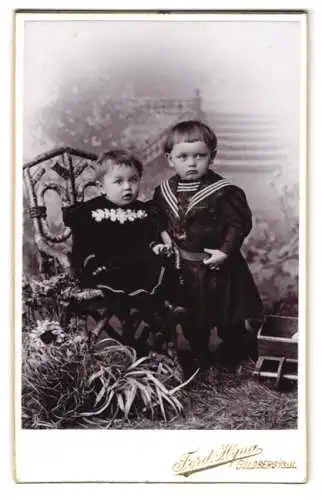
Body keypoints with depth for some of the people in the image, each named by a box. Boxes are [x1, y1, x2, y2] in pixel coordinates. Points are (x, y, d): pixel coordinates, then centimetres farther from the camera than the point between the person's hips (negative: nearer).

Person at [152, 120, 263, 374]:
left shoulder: (223, 192, -18)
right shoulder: (164, 191, -2)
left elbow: (239, 224, -17)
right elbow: (158, 224, 11)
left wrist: (226, 251, -23)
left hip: (216, 266, -4)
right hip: (183, 267, 4)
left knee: (229, 316, 14)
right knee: (191, 317, 20)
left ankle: (232, 354, 38)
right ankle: (199, 354, 41)